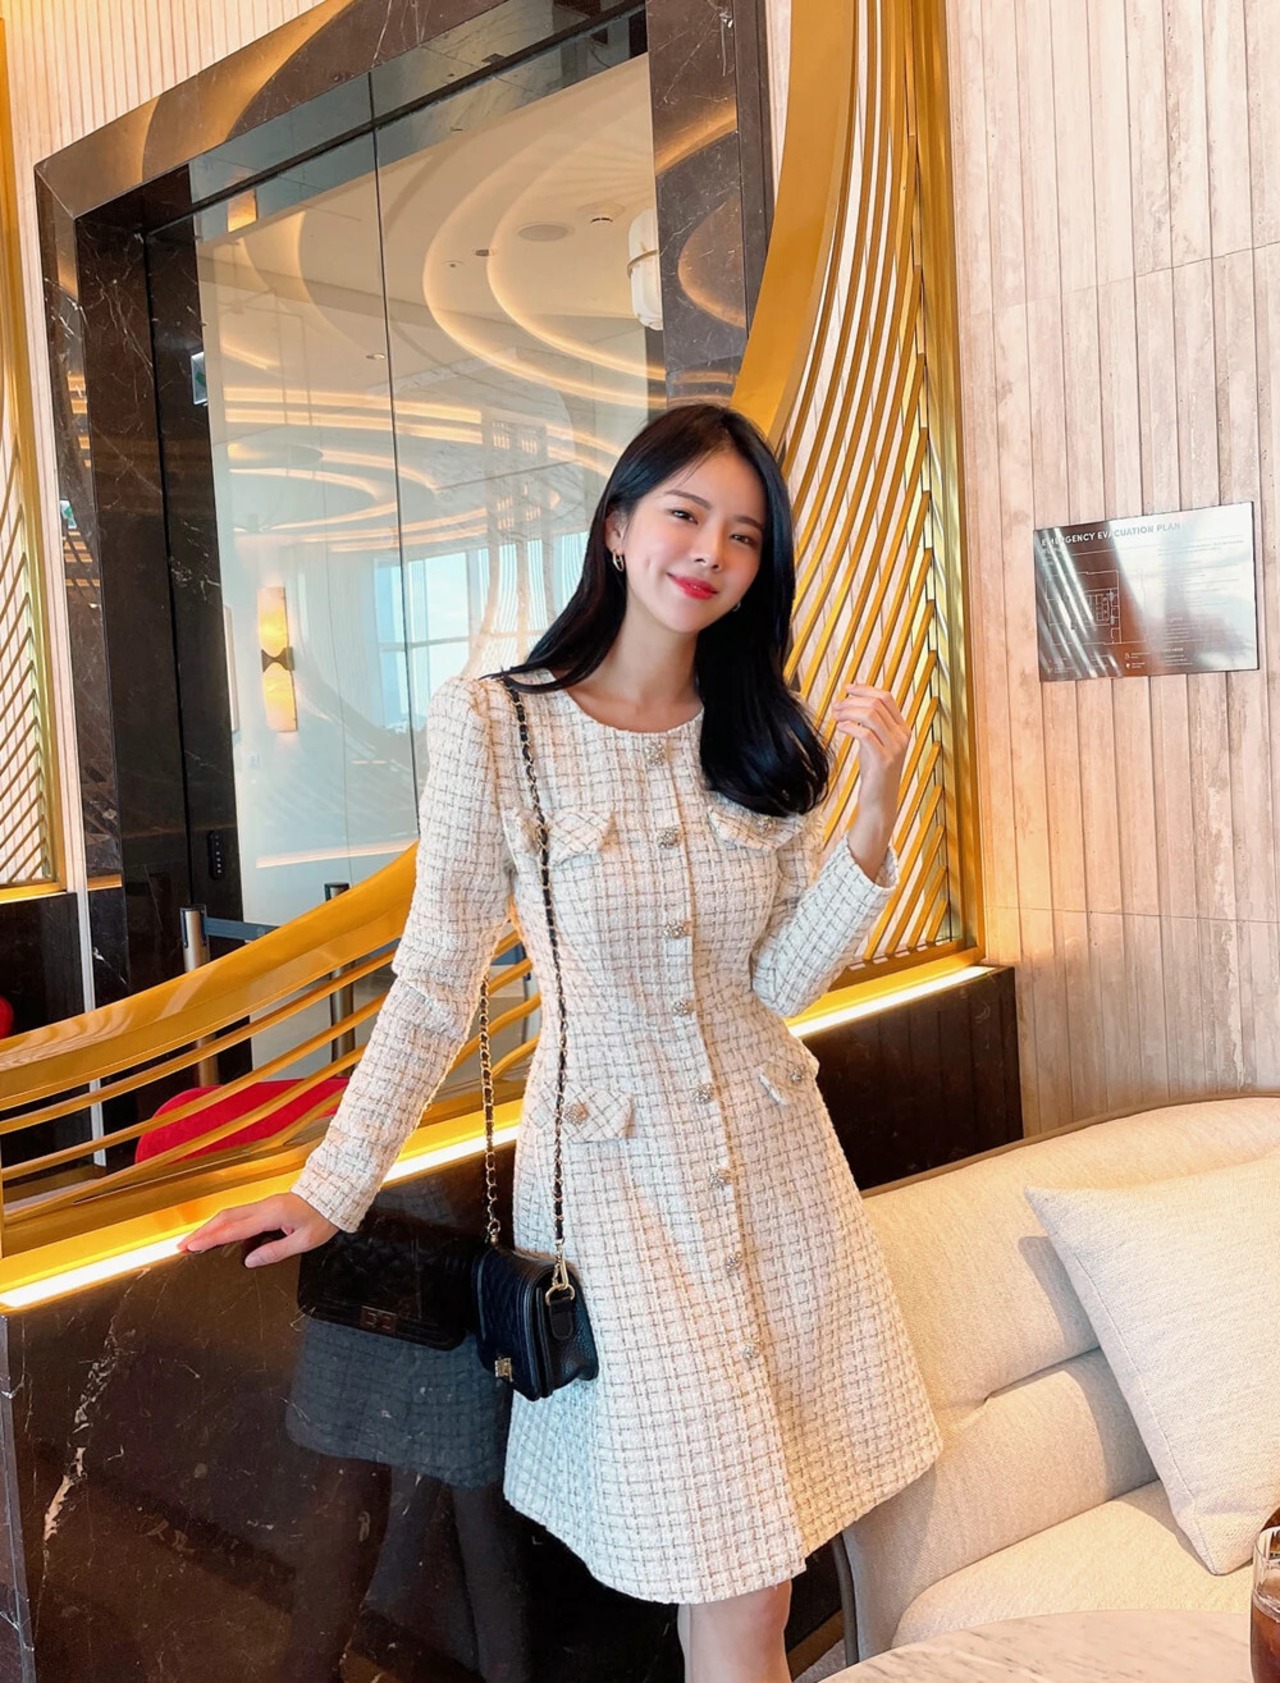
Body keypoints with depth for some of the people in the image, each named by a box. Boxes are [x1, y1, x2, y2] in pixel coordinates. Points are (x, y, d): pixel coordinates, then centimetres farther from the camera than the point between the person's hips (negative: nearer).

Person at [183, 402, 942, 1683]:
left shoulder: (768, 737, 3)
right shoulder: (495, 727, -10)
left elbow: (782, 978, -2)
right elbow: (436, 982, -6)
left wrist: (874, 820, -15)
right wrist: (332, 1189, -8)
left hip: (774, 1163, 4)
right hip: (615, 1178, -4)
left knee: (752, 1569, 12)